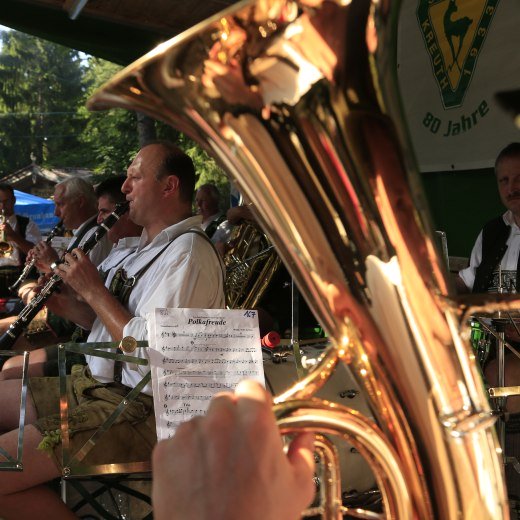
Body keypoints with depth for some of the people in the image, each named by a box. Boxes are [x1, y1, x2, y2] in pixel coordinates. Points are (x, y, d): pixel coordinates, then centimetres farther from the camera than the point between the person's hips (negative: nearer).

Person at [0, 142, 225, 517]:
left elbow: (147, 351, -26)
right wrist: (66, 305, 3)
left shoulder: (188, 254, -18)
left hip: (142, 410, -11)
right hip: (97, 384, 11)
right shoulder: (152, 246, 16)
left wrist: (92, 290, -15)